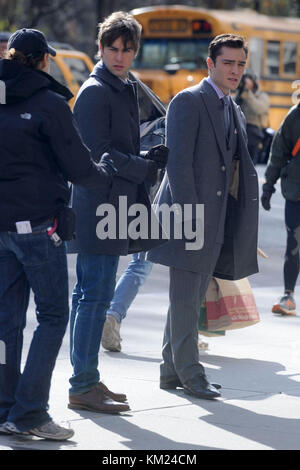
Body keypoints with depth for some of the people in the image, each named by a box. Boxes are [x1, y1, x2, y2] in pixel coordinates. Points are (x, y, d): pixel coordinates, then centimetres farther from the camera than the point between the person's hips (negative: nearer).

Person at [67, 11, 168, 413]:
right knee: (96, 294, -10)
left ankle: (85, 380, 20)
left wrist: (147, 157, 8)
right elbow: (97, 153, -17)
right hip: (99, 206, -10)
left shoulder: (123, 90, 19)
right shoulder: (96, 92, -12)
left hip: (111, 206, 10)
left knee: (89, 295, 13)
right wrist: (147, 168, -11)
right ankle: (83, 387, -8)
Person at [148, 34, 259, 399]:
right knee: (185, 297, -5)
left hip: (215, 221, 8)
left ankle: (171, 370, 17)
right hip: (189, 213, -8)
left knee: (191, 297, 11)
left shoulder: (235, 113, 19)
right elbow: (178, 161, -14)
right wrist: (188, 214, -20)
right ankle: (189, 371, 1)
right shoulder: (188, 102, -7)